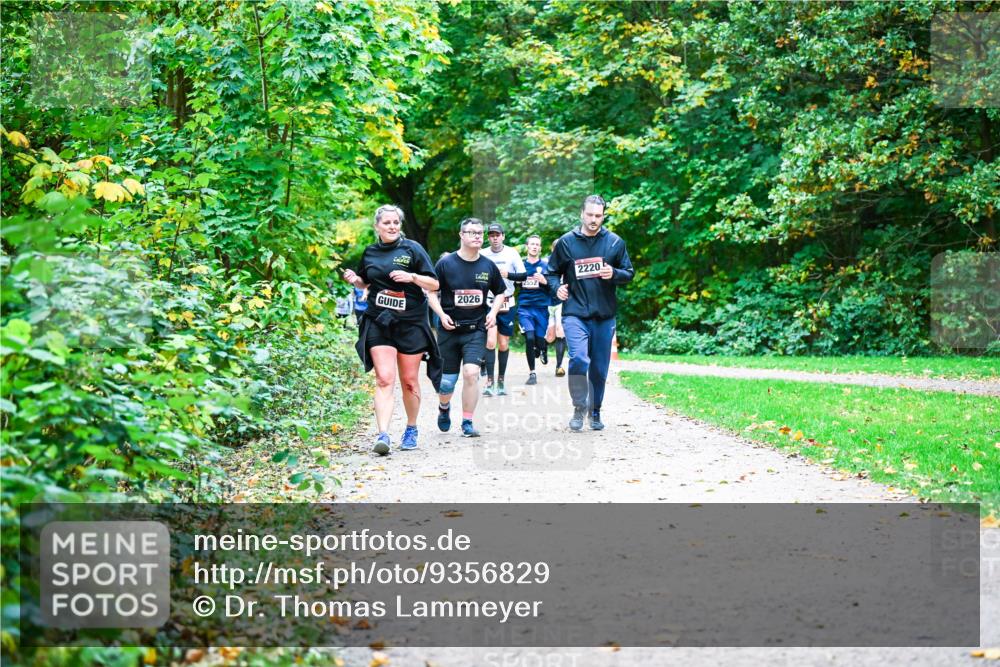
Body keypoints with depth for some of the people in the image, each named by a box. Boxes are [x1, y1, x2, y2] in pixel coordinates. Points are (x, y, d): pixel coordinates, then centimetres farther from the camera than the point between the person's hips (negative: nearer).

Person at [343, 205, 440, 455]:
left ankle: (411, 430, 26)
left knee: (409, 381, 7)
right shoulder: (370, 253, 8)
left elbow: (434, 284, -3)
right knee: (384, 379, -11)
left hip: (410, 324, -2)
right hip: (378, 323, 2)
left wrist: (412, 277, -20)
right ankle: (383, 435, -18)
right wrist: (355, 280, 2)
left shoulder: (412, 249, -3)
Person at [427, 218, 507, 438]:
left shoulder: (488, 266, 4)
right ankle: (444, 408, 40)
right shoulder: (445, 263, -4)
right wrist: (442, 314, -12)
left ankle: (467, 423, -6)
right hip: (449, 329, -1)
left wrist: (493, 312, 1)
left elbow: (500, 293, 18)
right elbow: (431, 292, 1)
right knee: (446, 381, 5)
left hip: (476, 329, 1)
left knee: (471, 373, -18)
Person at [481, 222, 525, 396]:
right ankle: (489, 382, -11)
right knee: (490, 341, -14)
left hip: (507, 303, 1)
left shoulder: (511, 253, -1)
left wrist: (508, 274, -21)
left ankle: (501, 380, 20)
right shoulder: (482, 255, 1)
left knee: (503, 344, 7)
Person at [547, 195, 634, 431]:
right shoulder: (566, 242, 3)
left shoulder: (615, 242, 3)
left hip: (605, 316, 2)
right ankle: (579, 408, -4)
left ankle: (595, 411, 26)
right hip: (575, 313, -2)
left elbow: (629, 273, 10)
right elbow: (552, 272, 15)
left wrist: (614, 274, -11)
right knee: (578, 359, -21)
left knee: (600, 367, 9)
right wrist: (557, 288, -5)